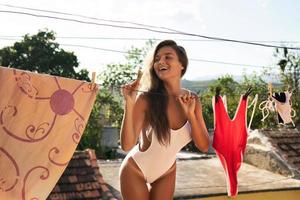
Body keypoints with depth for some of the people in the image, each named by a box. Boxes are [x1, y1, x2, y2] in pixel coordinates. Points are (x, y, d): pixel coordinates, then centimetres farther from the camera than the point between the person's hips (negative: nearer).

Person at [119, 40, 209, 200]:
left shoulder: (192, 100, -11)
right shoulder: (146, 99, -24)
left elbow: (204, 146, -12)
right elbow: (127, 145, -29)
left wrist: (190, 114, -25)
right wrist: (129, 104, -38)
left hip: (167, 172, 4)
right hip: (135, 171, -4)